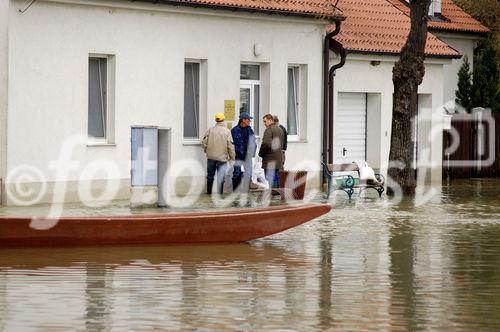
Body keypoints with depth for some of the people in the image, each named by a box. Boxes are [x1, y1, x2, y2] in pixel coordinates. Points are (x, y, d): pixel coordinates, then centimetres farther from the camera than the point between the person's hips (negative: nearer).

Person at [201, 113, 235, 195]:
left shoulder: (210, 130, -2)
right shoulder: (227, 131, -8)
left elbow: (204, 142, -3)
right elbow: (230, 146, -10)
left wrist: (206, 151, 16)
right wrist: (232, 157, -1)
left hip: (211, 157, 3)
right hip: (222, 157, -3)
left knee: (210, 176, 16)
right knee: (220, 178, -1)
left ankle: (209, 192, 26)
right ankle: (220, 194, -7)